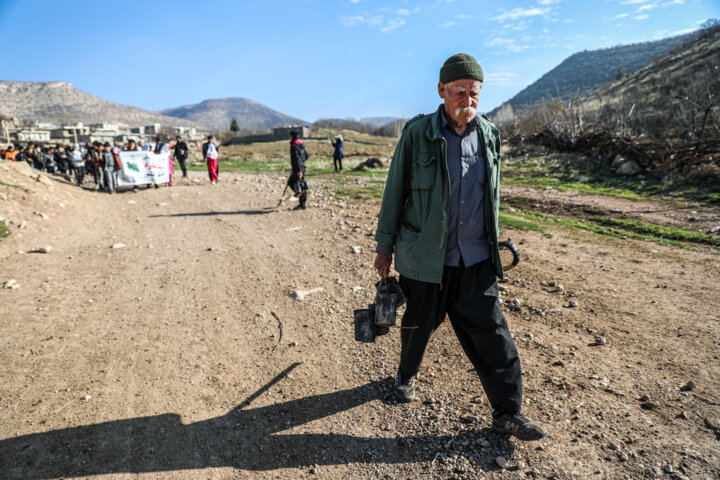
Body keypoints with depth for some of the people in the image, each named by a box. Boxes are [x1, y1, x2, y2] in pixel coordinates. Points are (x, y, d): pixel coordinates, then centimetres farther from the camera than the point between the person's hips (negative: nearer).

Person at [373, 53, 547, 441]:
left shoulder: (490, 136, 6)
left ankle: (507, 412, 22)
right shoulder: (418, 134, -8)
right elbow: (395, 192, -3)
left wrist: (492, 244, 18)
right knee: (420, 324, 15)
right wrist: (385, 245, -1)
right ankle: (406, 374, 45)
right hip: (425, 256, -3)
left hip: (475, 258, 4)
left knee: (491, 332, 5)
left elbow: (493, 195, 15)